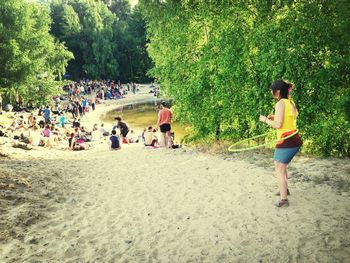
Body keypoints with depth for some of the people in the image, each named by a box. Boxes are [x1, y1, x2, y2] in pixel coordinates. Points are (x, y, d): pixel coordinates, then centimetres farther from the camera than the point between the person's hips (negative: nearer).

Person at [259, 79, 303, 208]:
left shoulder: (280, 103, -14)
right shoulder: (290, 102, 13)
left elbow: (278, 125, -18)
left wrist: (265, 119, -3)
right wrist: (274, 117, 14)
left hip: (286, 141, -9)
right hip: (294, 139, 9)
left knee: (279, 169, 0)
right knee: (281, 166, 24)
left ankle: (283, 200, 4)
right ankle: (285, 190, 38)